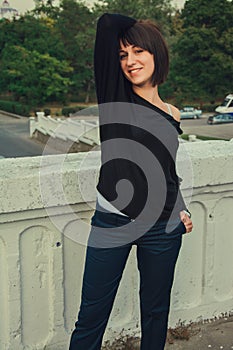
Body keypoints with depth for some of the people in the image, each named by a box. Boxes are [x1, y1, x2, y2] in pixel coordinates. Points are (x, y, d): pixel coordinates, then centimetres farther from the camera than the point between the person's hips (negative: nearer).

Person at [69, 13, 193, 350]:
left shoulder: (172, 115, 7)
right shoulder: (115, 94, -3)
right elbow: (107, 22, -11)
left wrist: (181, 210, 8)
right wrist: (140, 26, 6)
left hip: (163, 227, 3)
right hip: (111, 221, -3)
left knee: (156, 309, 18)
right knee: (91, 316, 6)